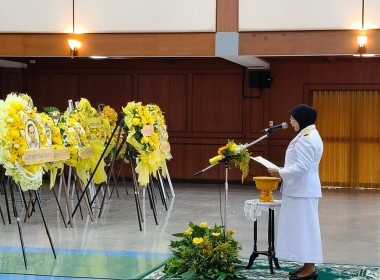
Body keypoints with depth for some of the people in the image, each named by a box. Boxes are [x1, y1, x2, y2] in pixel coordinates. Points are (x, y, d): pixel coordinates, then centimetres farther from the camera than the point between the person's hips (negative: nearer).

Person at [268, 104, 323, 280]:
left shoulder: (307, 138, -19)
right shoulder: (306, 135, 15)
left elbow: (302, 166, -23)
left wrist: (280, 173, -16)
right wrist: (283, 173, 12)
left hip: (303, 191, -11)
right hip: (300, 189, 11)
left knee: (304, 227, -5)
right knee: (301, 227, 13)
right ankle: (308, 266, 18)